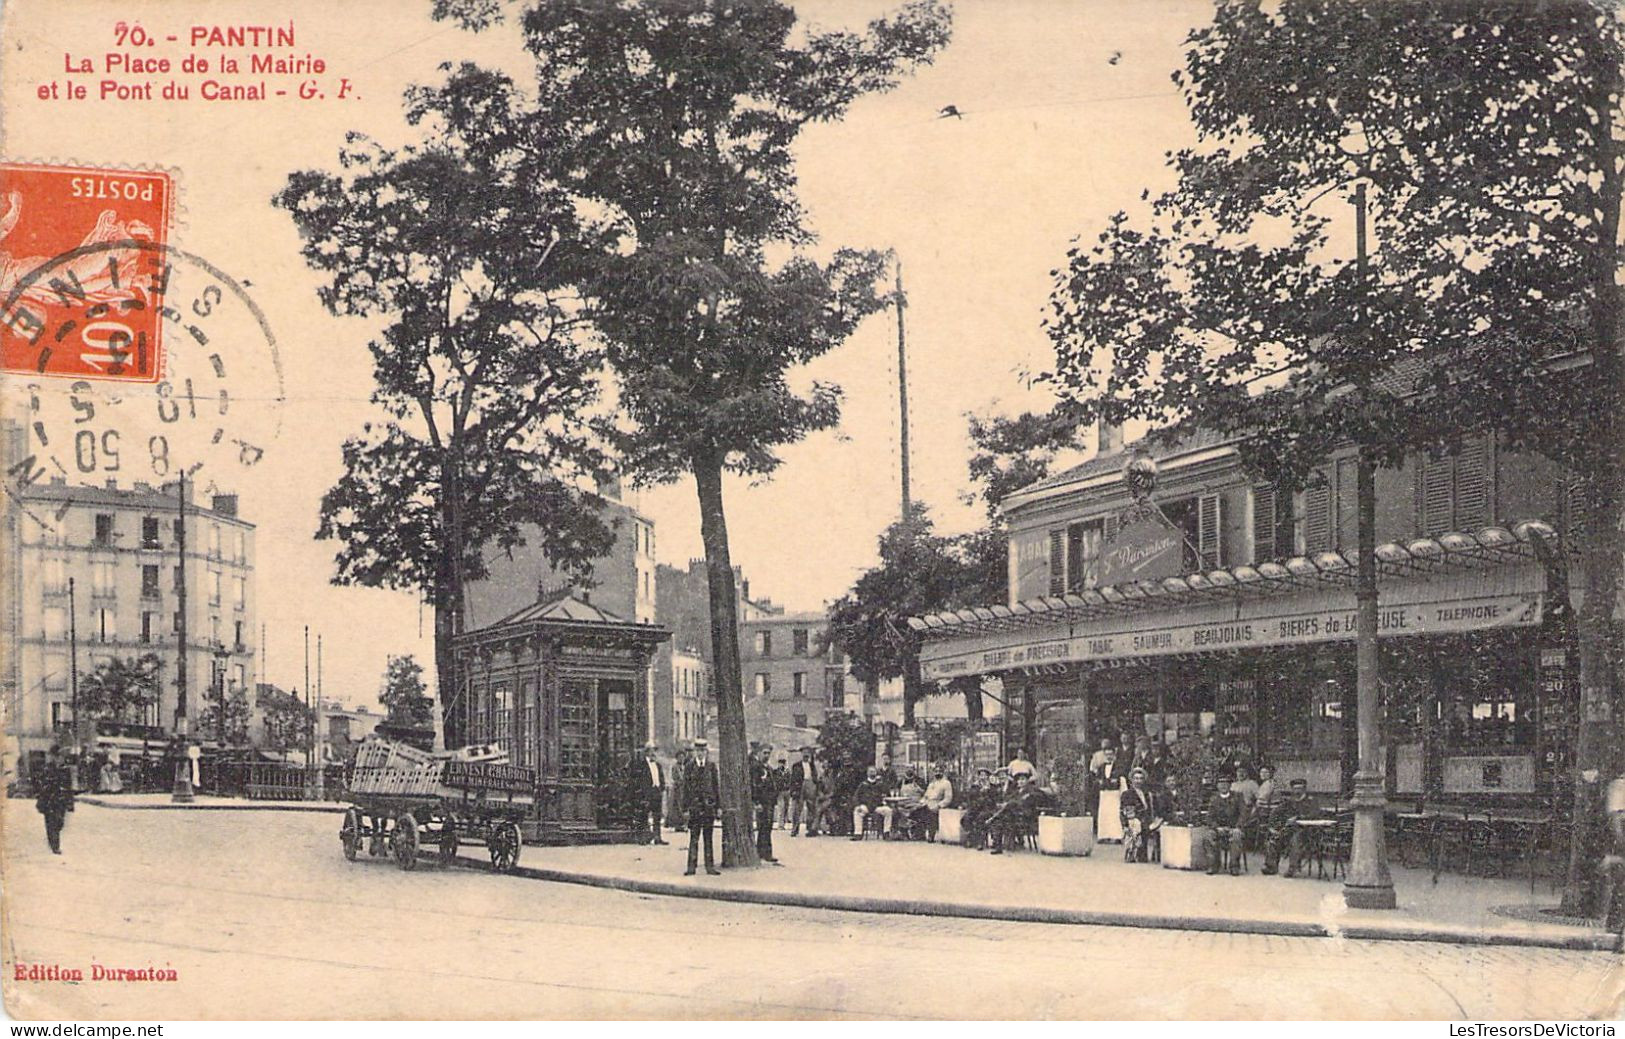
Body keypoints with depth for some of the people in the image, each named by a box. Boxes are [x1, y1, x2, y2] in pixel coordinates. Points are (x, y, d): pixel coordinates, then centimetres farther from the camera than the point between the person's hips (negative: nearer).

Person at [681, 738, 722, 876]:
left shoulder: (711, 765, 5)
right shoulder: (690, 766, 2)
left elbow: (716, 785, 7)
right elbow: (685, 787, 2)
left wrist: (719, 805, 3)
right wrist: (685, 808, -2)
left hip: (709, 804, 1)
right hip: (695, 805, -1)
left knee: (708, 837, 6)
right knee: (694, 837, -1)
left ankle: (710, 866, 10)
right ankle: (691, 867, 3)